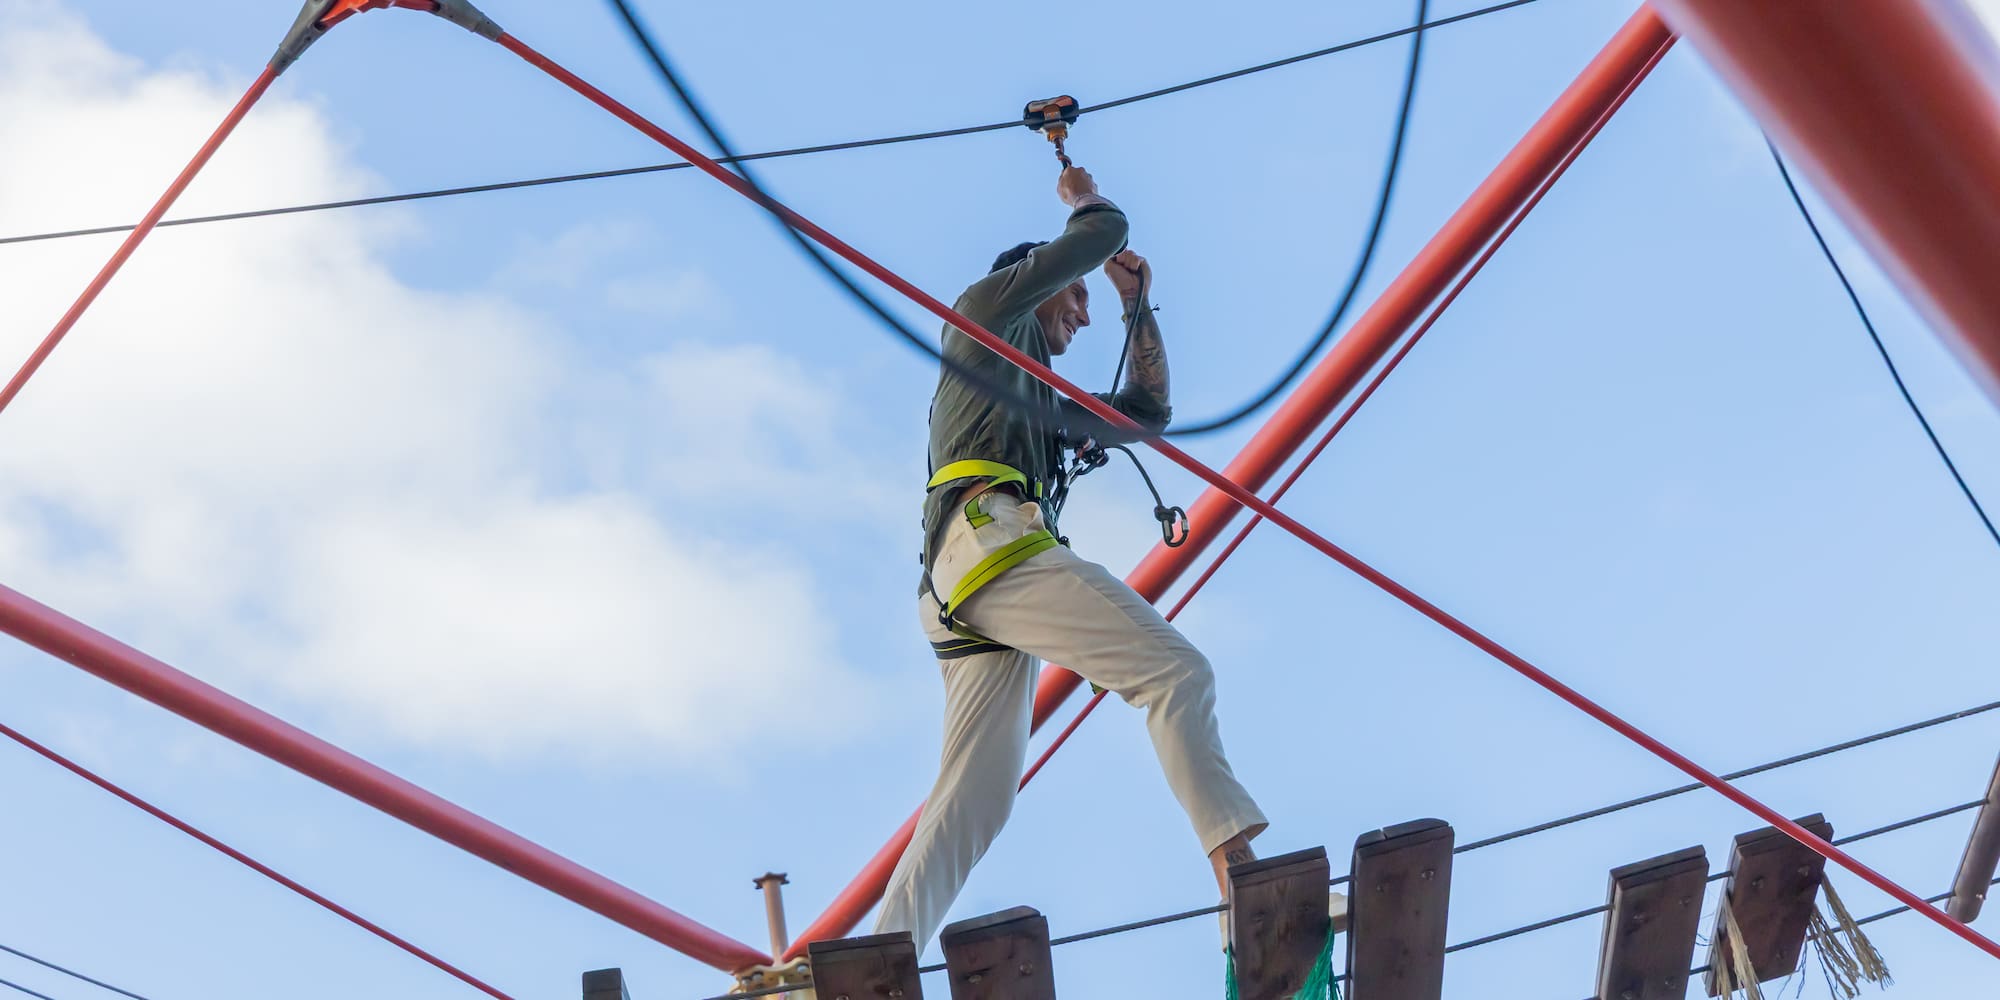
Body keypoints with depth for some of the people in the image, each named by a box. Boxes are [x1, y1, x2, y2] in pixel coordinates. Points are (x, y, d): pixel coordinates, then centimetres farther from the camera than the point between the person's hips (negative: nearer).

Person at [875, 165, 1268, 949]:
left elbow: (1147, 412, 41)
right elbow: (1104, 233, 13)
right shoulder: (989, 305, 17)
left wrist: (1136, 304, 40)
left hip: (958, 594, 9)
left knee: (973, 796, -1)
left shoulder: (1044, 405, 39)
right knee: (1175, 671, -18)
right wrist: (1084, 200, 36)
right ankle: (1238, 870, -31)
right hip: (992, 537, -9)